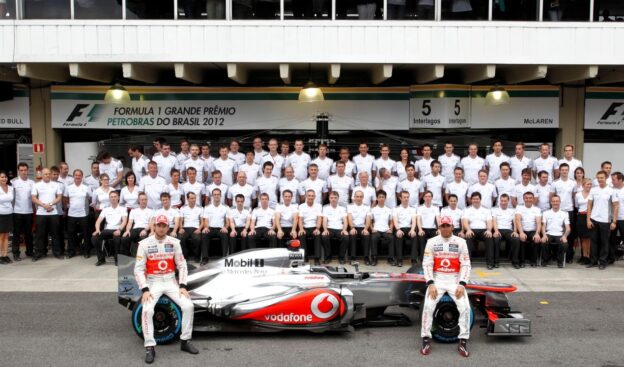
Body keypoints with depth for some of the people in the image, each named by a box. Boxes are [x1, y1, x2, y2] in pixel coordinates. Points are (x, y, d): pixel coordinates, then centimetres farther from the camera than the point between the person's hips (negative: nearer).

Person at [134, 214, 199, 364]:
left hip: (171, 282, 2)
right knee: (147, 310, -28)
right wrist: (145, 290, -20)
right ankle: (149, 348, -15)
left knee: (188, 306, -17)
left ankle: (185, 341, 1)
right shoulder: (145, 244, -6)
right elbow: (138, 269, -8)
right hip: (153, 283, -2)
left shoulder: (174, 243, 1)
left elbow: (182, 265, 3)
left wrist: (183, 286, -9)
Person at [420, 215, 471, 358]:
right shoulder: (432, 242, 1)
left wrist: (462, 284, -13)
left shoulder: (461, 242, 2)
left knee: (465, 307, -18)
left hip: (455, 280, 0)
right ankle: (426, 340, -5)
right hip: (437, 279, 0)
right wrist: (430, 284, -15)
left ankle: (463, 342, -3)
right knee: (428, 306, -19)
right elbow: (427, 264, -3)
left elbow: (465, 265, -1)